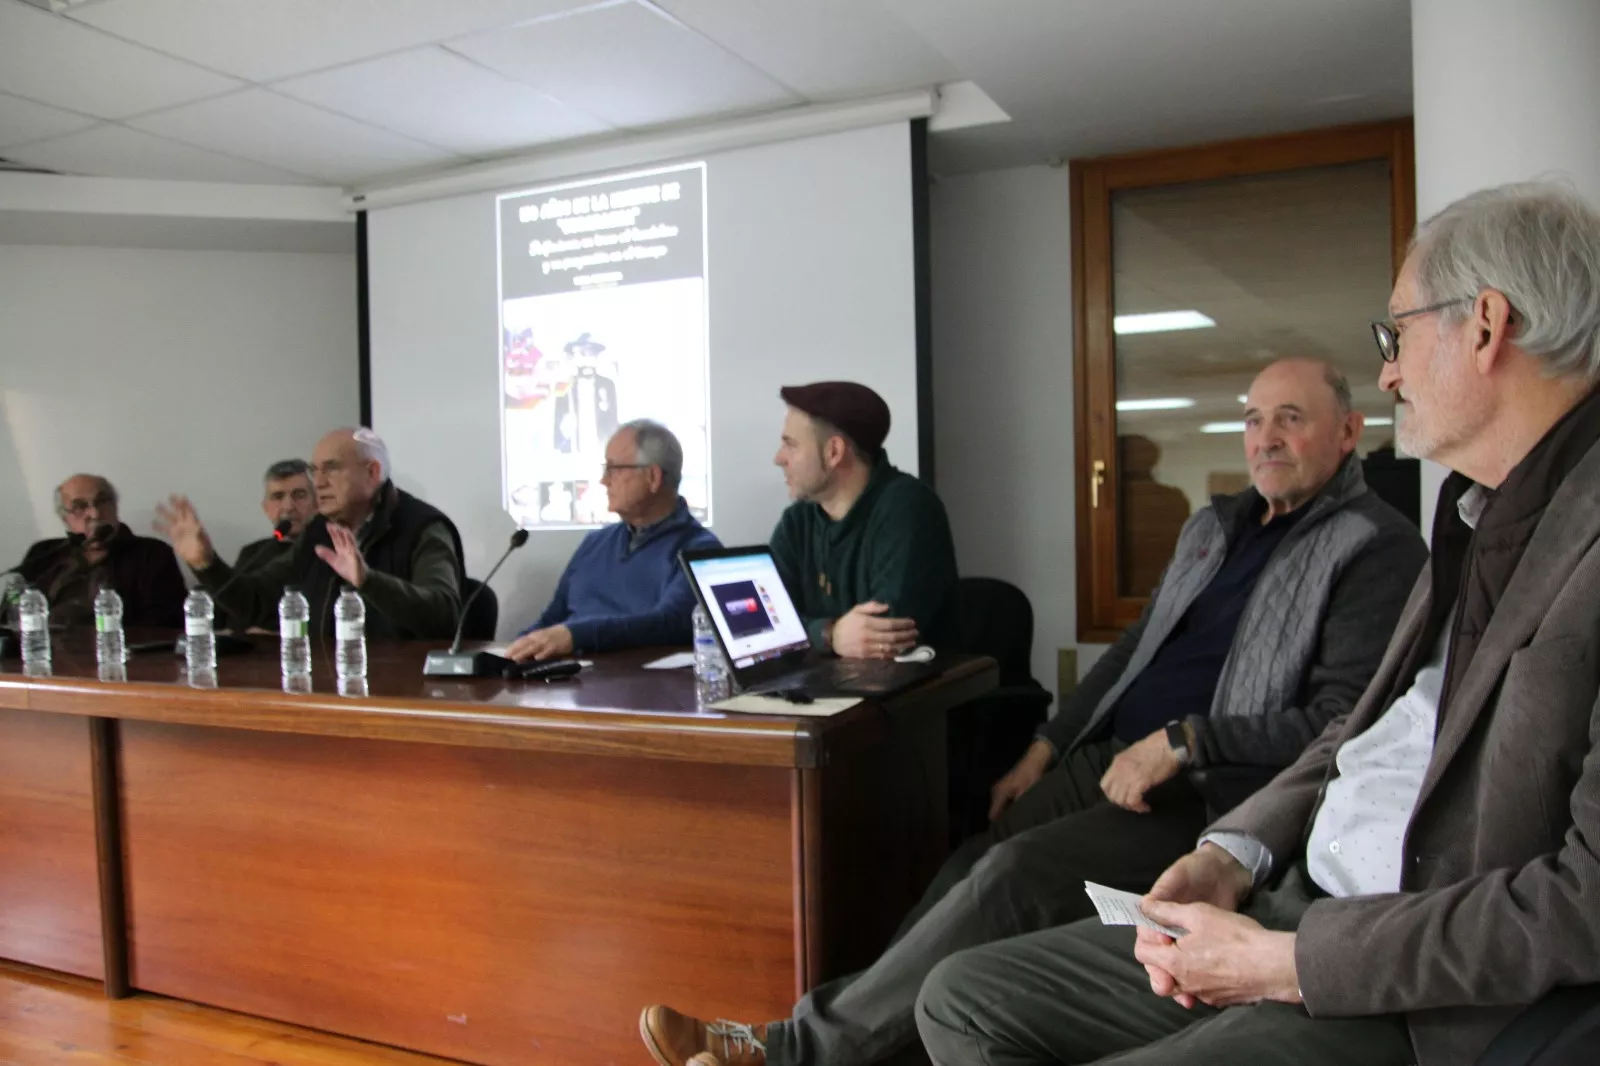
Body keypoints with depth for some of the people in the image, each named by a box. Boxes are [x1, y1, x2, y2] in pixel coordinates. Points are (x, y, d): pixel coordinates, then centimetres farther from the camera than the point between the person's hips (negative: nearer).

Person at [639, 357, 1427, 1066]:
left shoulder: (1379, 548, -4)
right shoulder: (1213, 525, 19)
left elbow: (1346, 716, -14)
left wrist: (1181, 741, -19)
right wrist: (1046, 750, 12)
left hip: (1216, 791, -7)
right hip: (1113, 761, 7)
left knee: (1019, 871, -25)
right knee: (977, 861, -15)